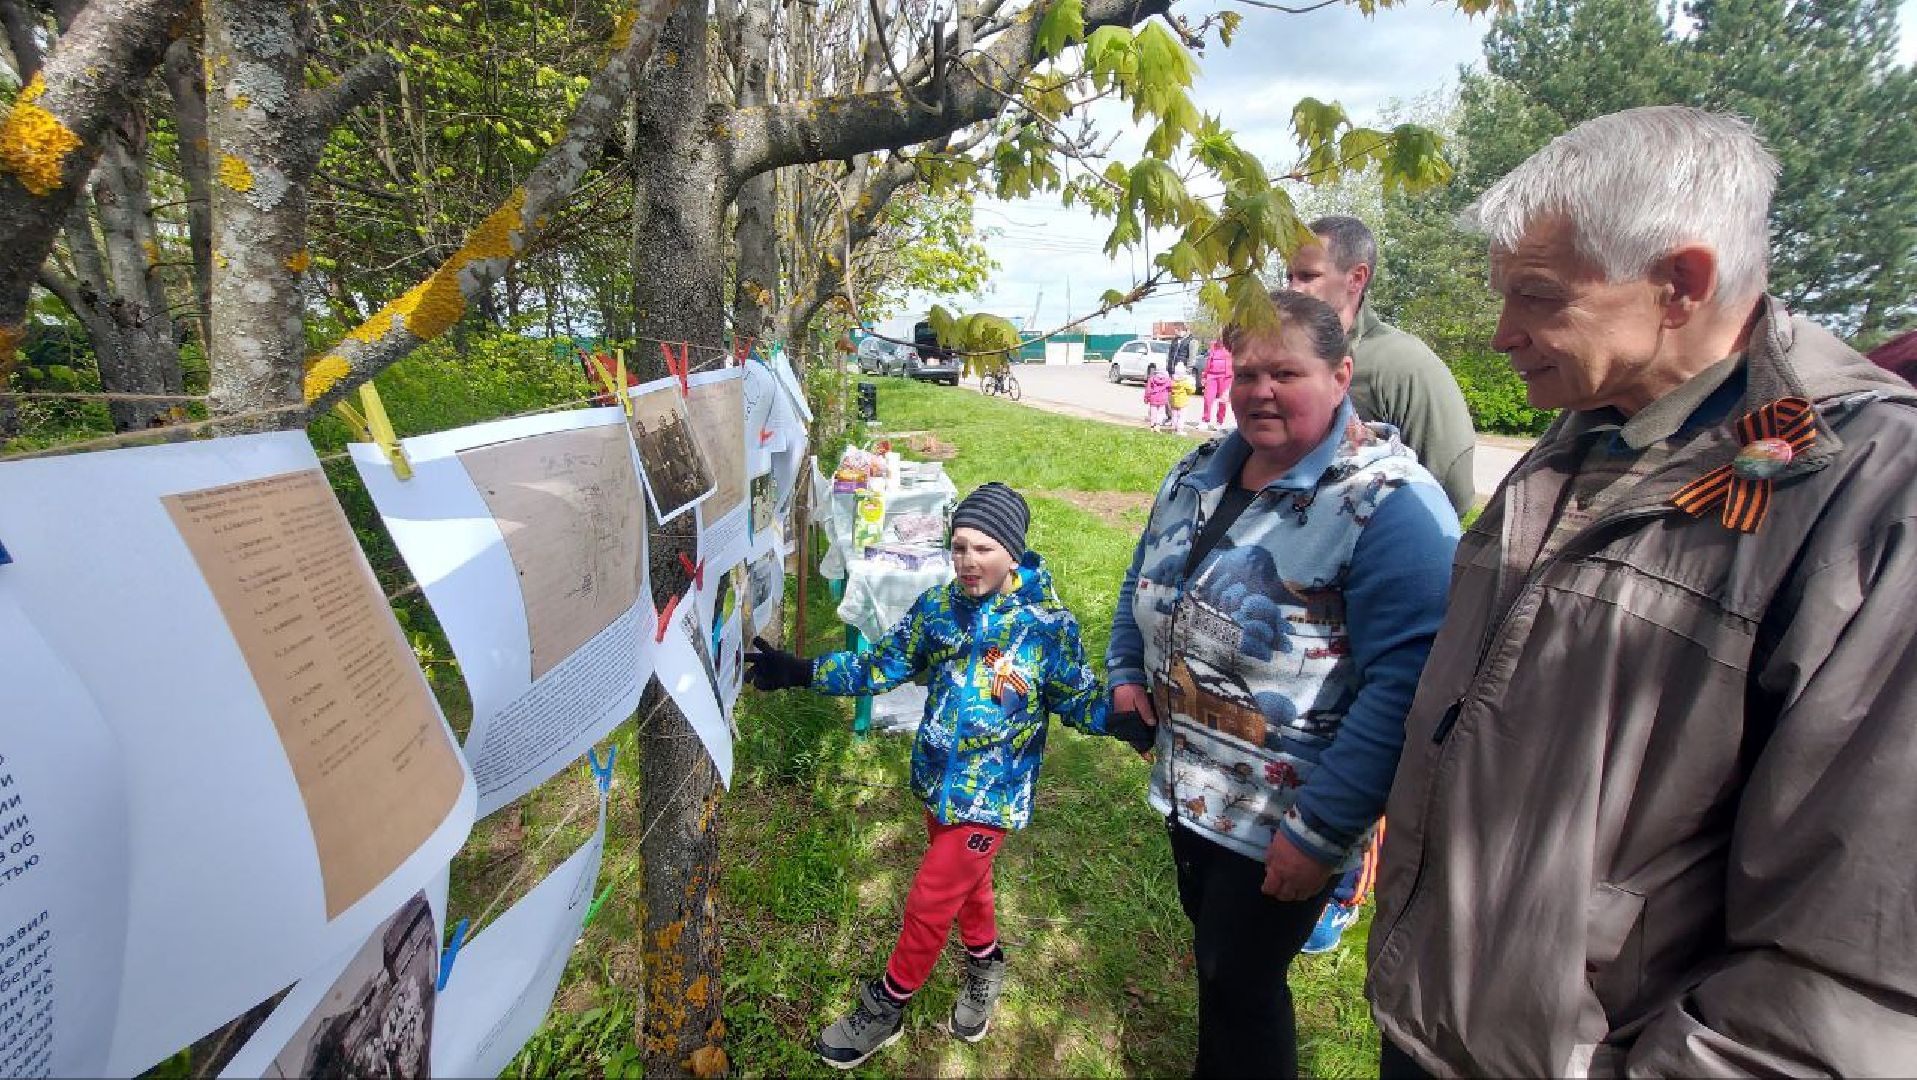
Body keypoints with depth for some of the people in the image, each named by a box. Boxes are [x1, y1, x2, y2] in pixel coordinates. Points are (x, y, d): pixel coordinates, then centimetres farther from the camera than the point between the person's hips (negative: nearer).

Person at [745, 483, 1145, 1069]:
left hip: (991, 795, -4)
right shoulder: (937, 606, -6)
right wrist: (799, 671, -4)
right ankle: (985, 963, 53)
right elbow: (879, 667, 1)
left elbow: (1079, 700, -7)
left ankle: (886, 1006, 31)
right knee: (964, 879, 24)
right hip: (937, 780, 5)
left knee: (928, 903, 5)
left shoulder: (1048, 624, -17)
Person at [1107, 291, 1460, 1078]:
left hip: (1282, 818, -7)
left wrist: (1320, 832, -24)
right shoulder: (1201, 471, 3)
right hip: (1189, 785, 8)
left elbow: (1403, 683, -26)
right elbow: (1146, 576, 17)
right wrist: (1126, 672, 6)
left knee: (1239, 984, 11)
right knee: (1211, 947, 28)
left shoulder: (1391, 504, -21)